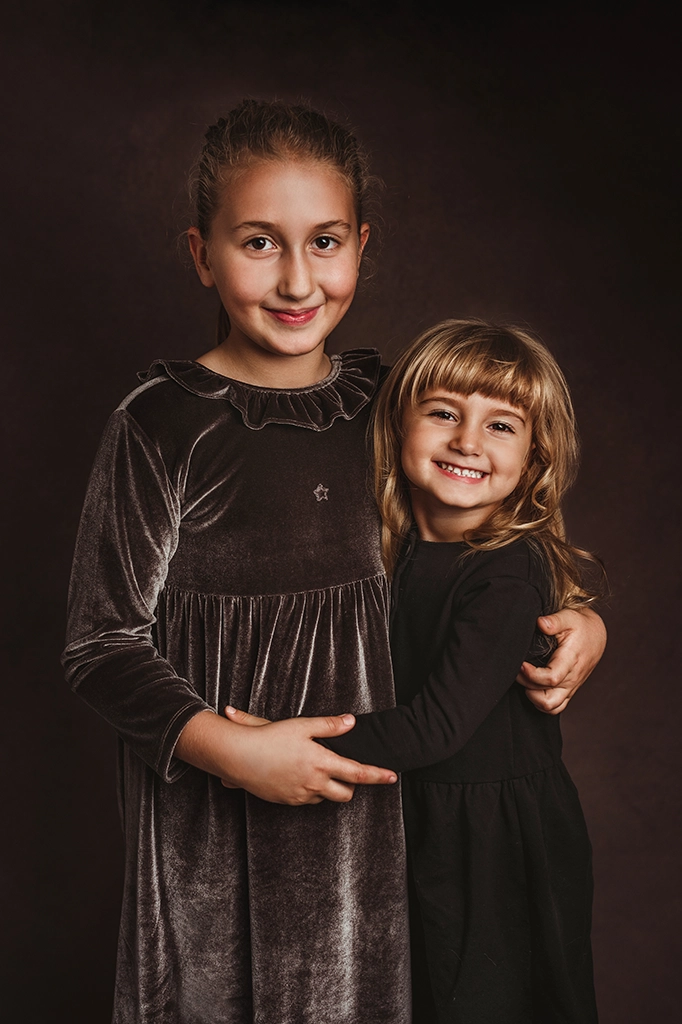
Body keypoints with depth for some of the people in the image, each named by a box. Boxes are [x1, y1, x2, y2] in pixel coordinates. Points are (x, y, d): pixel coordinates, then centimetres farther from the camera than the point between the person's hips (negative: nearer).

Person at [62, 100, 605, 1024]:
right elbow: (104, 645, -11)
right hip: (212, 823, -4)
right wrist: (229, 748, -23)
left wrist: (576, 622, -4)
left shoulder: (383, 401, -1)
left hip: (363, 800, 5)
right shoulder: (162, 424, -15)